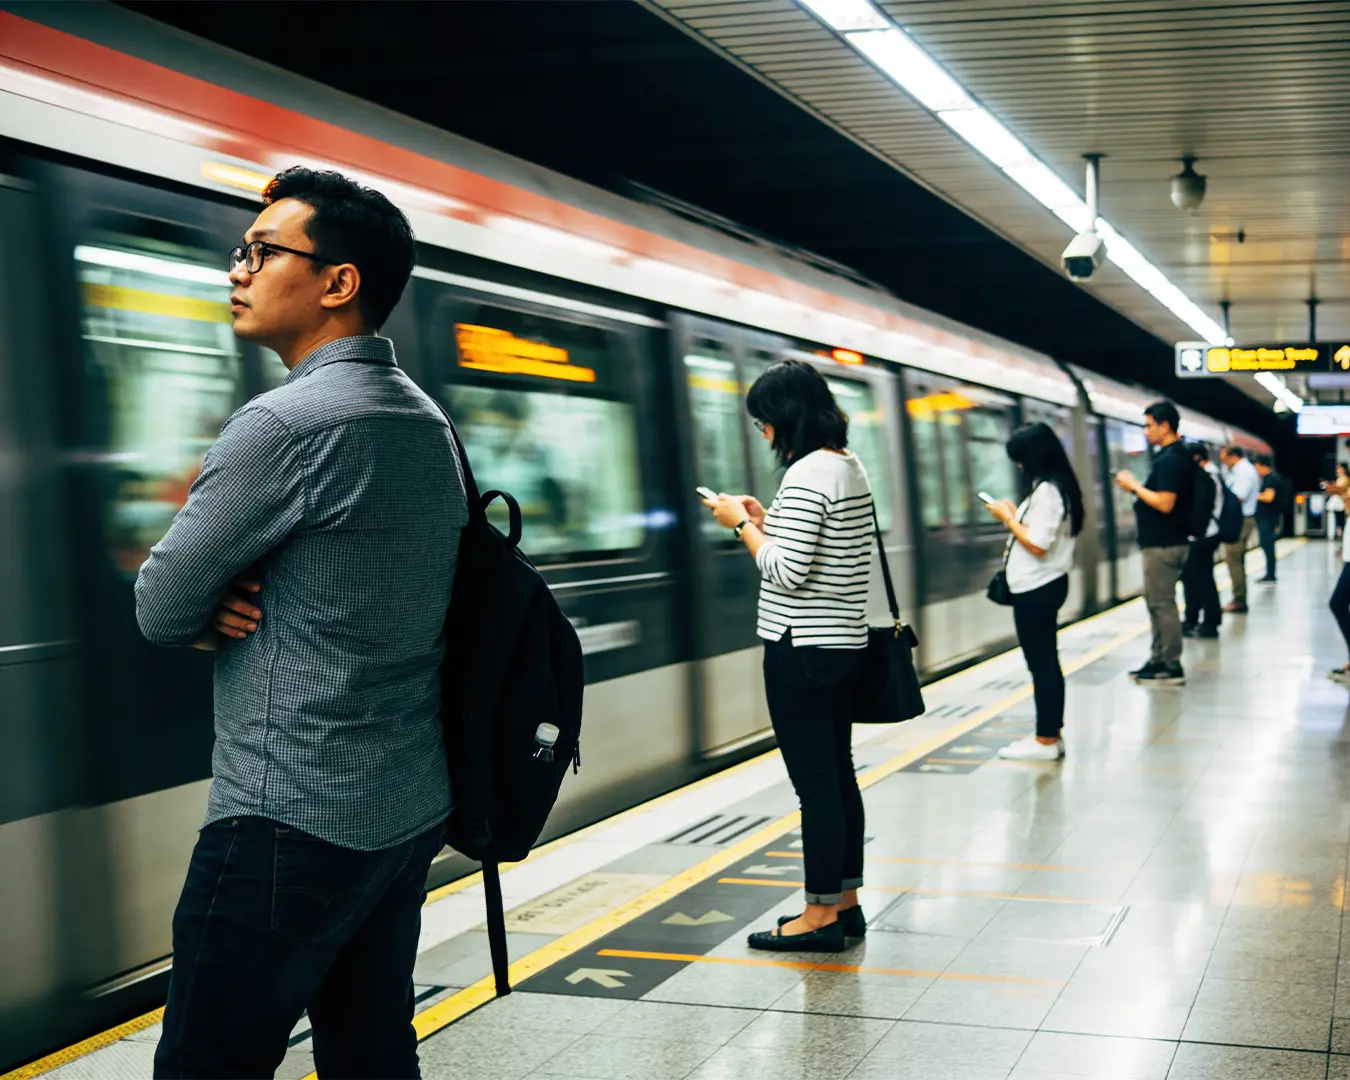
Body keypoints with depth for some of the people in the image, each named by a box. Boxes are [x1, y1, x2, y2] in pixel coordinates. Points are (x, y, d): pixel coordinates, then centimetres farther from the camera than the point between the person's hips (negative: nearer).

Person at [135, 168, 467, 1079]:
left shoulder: (284, 424, -18)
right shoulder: (429, 422, 10)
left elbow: (160, 611, -11)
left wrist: (212, 604, 9)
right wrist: (233, 600, 0)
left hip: (288, 823, -9)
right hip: (409, 809, 9)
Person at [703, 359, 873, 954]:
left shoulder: (808, 474, -18)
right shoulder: (852, 467, 12)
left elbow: (785, 572, -22)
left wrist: (744, 523, -10)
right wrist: (766, 521, 14)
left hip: (802, 651, -10)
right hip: (845, 643, 10)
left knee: (815, 784, -3)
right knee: (838, 776, 14)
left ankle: (821, 916, 5)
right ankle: (845, 902, 23)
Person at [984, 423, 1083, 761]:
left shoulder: (1046, 491, -19)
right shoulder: (1055, 488, 12)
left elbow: (1037, 545, -24)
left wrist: (1009, 518, -13)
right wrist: (1014, 516, 8)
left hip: (1036, 590, -10)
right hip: (1044, 586, 10)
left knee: (1041, 665, -4)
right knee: (1047, 663, 14)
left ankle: (1046, 739, 3)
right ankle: (1051, 734, 22)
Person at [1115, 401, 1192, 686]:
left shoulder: (1171, 459, -17)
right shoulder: (1169, 456, 14)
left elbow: (1165, 503, -24)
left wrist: (1134, 486, -14)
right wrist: (1137, 487, 9)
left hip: (1164, 544, -11)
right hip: (1161, 542, 11)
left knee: (1163, 604, -5)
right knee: (1157, 602, 16)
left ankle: (1171, 668, -1)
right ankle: (1158, 660, 23)